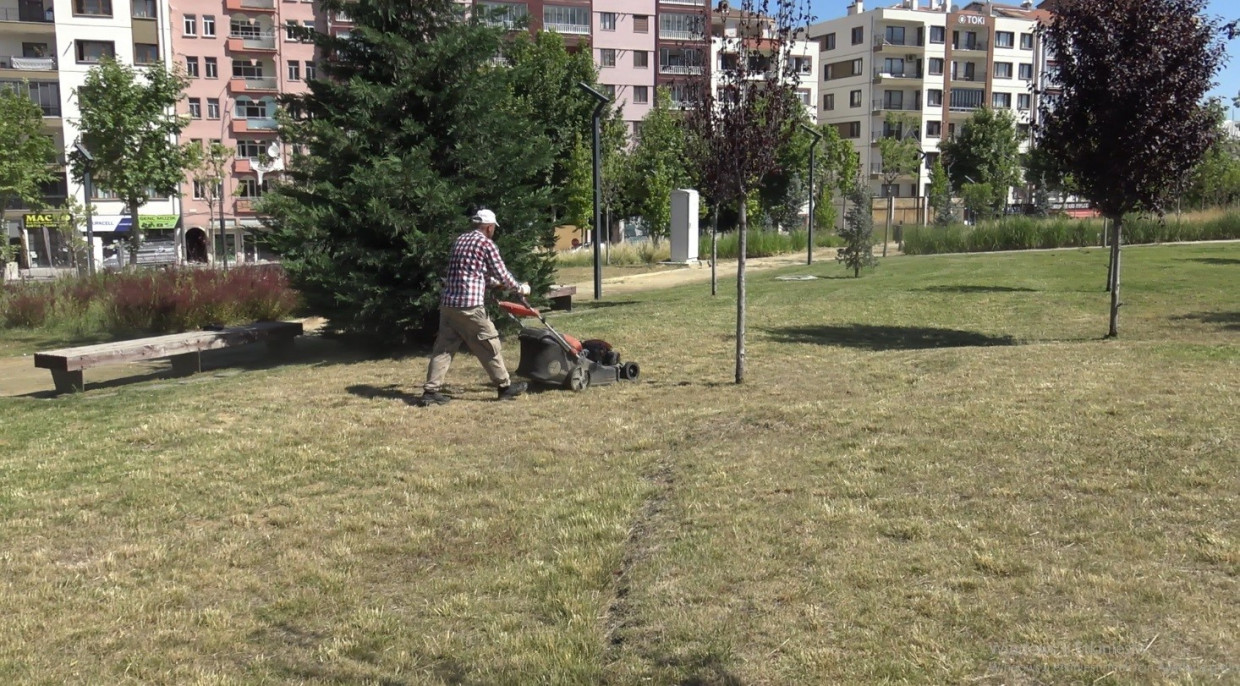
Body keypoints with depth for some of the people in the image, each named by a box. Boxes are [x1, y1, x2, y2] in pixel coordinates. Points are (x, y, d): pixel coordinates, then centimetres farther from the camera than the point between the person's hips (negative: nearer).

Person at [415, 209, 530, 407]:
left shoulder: (460, 240, 19)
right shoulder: (486, 244, -3)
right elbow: (503, 275, 1)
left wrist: (495, 282, 41)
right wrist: (520, 288, 18)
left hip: (448, 303, 7)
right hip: (469, 305, -7)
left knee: (443, 347, 8)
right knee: (488, 346, 4)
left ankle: (431, 391, 3)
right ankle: (505, 387, 14)